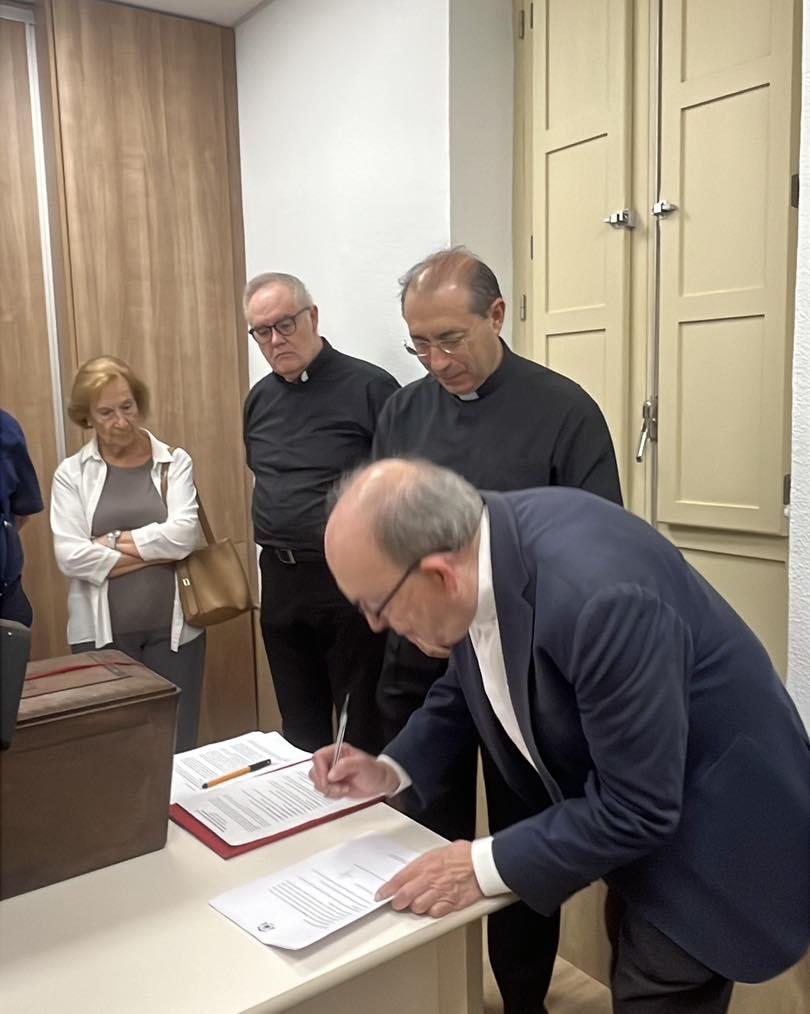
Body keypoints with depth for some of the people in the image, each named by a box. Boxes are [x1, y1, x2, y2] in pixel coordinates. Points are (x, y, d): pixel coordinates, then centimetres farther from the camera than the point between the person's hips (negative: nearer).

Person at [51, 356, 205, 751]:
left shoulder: (174, 462, 3)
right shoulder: (71, 474, 3)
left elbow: (184, 534, -12)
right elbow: (70, 556, -10)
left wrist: (113, 541, -10)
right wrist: (155, 551, -10)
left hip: (173, 628, 0)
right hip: (101, 633, 0)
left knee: (177, 746, 7)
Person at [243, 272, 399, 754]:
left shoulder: (369, 387, -11)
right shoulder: (259, 399, 10)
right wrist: (274, 552, 16)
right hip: (280, 580, 7)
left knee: (364, 727, 5)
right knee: (300, 727, 18)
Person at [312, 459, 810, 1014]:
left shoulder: (598, 597, -39)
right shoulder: (473, 541, -14)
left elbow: (637, 808, -29)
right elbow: (471, 680, 6)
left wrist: (486, 865, -23)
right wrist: (394, 769, -6)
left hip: (709, 830, -7)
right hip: (627, 803, 8)